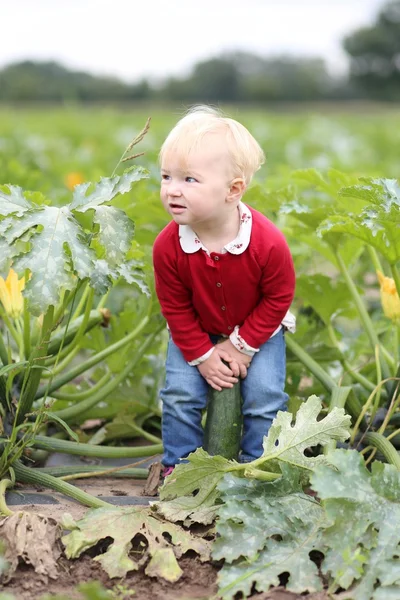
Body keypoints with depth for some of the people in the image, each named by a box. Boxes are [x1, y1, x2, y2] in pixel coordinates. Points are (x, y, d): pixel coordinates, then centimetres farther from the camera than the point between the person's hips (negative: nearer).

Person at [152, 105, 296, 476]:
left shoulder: (268, 243, -34)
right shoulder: (167, 246, -27)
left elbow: (278, 298, -17)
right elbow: (175, 308, -13)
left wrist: (242, 345, -17)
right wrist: (201, 355, -13)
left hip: (257, 331, -1)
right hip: (197, 334, 2)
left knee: (264, 395, -7)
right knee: (180, 392, -6)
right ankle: (178, 465, 17)